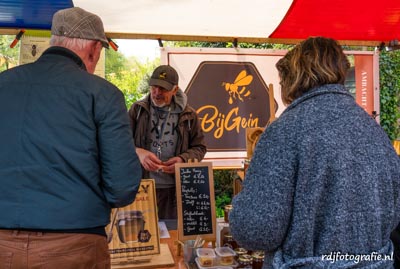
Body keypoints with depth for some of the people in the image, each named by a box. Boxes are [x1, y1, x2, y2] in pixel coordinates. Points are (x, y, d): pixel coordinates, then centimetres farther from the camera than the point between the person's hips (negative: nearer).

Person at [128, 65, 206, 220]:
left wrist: (183, 159, -12)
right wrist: (138, 152, -19)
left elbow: (199, 148, 8)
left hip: (176, 188, 1)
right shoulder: (137, 110, 3)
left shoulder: (188, 115, 3)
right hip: (141, 186, 0)